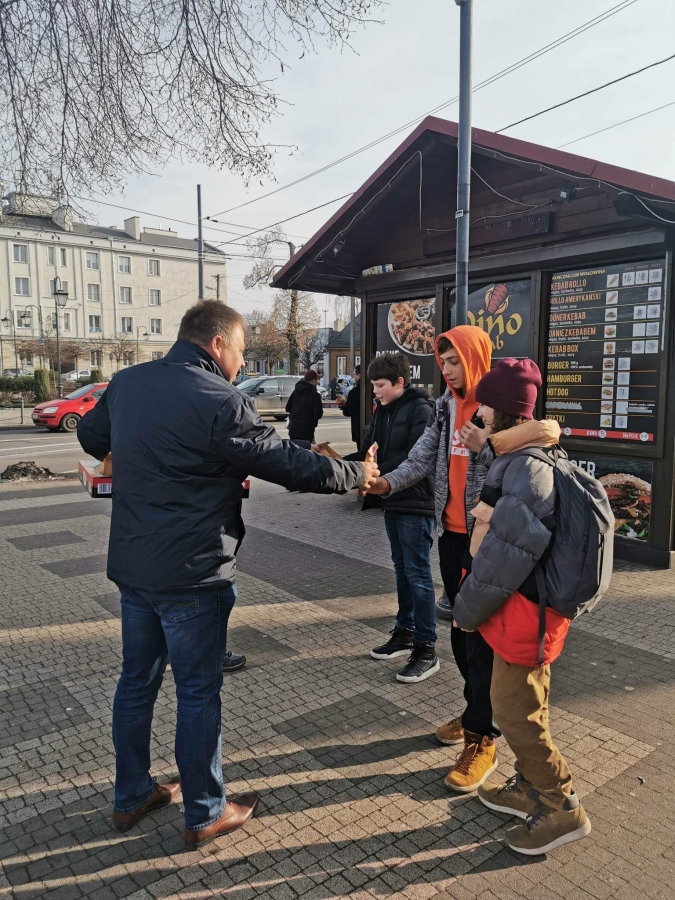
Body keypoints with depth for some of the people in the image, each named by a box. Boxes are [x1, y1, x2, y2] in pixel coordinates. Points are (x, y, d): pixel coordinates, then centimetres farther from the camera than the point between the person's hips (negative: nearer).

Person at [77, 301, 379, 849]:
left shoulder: (126, 383, 3)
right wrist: (357, 474, -1)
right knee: (199, 691, 8)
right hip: (192, 576, -7)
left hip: (132, 566, 7)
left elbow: (91, 436, 20)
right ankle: (206, 814, 25)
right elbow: (291, 464, -16)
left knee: (137, 680, 20)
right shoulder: (219, 402, -19)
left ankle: (131, 795, 37)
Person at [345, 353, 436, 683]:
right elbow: (368, 451, 12)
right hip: (392, 500, 8)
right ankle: (405, 633, 29)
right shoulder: (382, 411, 13)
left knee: (417, 573, -5)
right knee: (402, 568, 16)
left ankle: (426, 650, 3)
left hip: (416, 502, -8)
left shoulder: (420, 409, -12)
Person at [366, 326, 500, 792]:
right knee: (460, 627, 17)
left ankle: (482, 740, 11)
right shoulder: (446, 406, 8)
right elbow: (423, 457, 4)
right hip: (451, 531, 7)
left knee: (482, 634, -2)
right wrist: (387, 482, -11)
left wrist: (484, 448, -28)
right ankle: (476, 710, 36)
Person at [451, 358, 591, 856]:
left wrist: (467, 608, -14)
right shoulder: (520, 459, 8)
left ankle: (562, 809, 21)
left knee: (516, 713, 5)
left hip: (523, 610, -10)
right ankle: (532, 788, 38)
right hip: (529, 605, 10)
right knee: (525, 705, 21)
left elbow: (506, 552, -24)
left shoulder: (528, 467, -24)